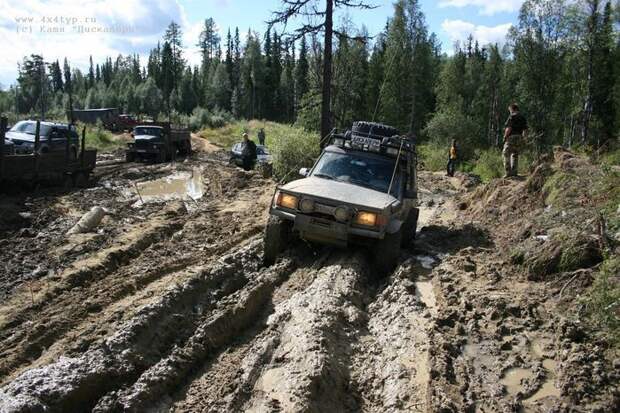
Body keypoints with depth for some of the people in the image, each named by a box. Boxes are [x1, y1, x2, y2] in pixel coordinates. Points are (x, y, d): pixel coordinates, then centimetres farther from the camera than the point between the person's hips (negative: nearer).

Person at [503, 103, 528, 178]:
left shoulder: (512, 116, -9)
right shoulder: (523, 117, 13)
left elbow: (509, 128, -17)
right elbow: (525, 129, 13)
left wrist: (505, 136, -9)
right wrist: (522, 138, 19)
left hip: (511, 137, -7)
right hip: (519, 138, 7)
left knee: (506, 154, -4)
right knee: (515, 155, 14)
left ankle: (508, 172, -11)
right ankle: (514, 172, 12)